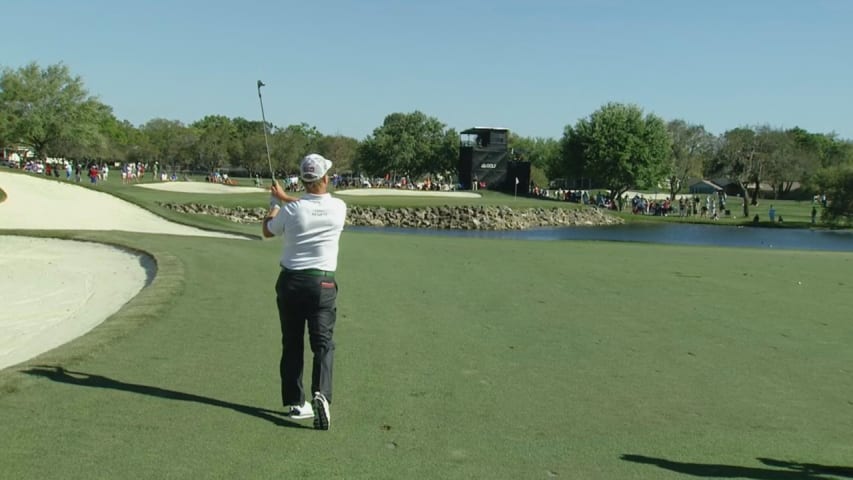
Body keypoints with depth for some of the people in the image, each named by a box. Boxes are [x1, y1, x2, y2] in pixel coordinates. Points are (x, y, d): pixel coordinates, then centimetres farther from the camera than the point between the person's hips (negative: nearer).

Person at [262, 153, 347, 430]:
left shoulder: (291, 210, -10)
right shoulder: (339, 207, -7)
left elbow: (268, 231, 11)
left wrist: (275, 204, 28)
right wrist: (284, 198, 23)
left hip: (291, 281, 1)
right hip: (323, 283, -1)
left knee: (292, 344, 11)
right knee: (323, 342, 1)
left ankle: (295, 402, 16)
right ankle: (321, 394, -20)